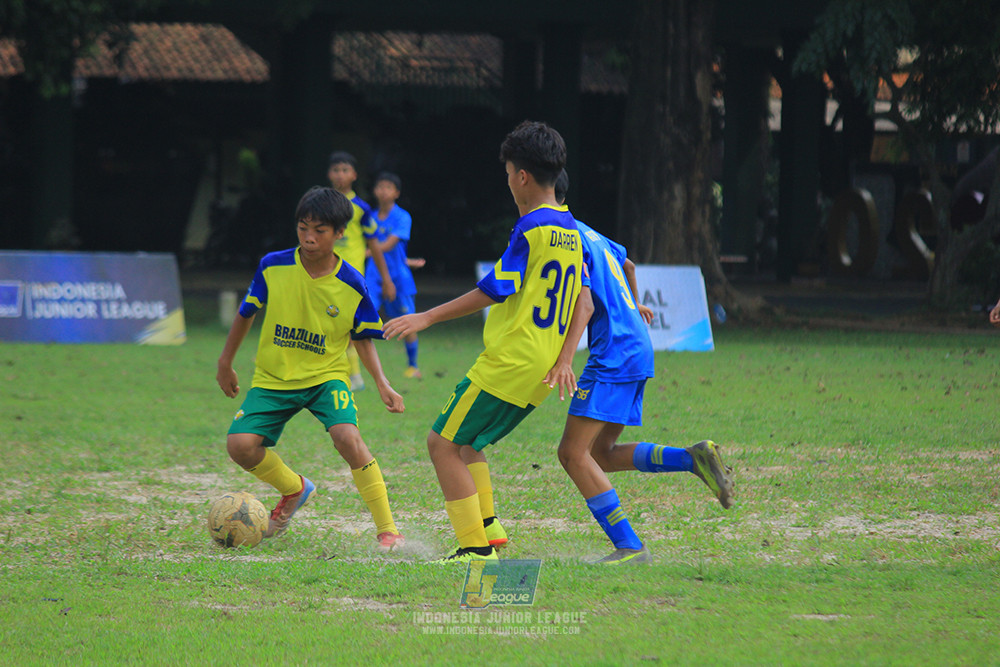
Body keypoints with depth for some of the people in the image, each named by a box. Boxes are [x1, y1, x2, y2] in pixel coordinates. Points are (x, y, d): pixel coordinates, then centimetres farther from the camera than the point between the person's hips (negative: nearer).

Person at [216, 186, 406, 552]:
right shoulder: (273, 267, -10)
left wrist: (382, 383, -11)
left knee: (347, 436, -29)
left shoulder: (352, 285, -11)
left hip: (325, 375, -2)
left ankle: (388, 530, -17)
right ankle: (294, 489, 17)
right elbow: (245, 314, 7)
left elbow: (364, 340, 3)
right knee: (241, 444, -17)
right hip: (273, 379, 2)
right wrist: (225, 364, 15)